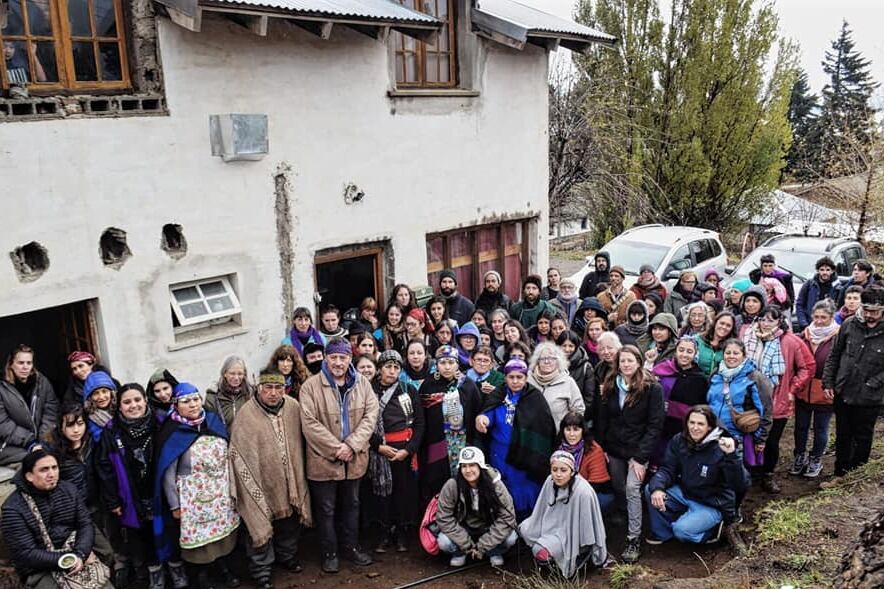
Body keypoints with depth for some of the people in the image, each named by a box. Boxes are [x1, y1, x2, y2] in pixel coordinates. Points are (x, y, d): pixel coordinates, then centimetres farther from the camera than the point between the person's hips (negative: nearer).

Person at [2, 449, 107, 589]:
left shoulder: (69, 489, 3)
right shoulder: (13, 508, -10)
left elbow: (86, 525, 1)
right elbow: (26, 554, -14)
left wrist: (80, 555, -16)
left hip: (75, 557, 3)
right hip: (40, 570, -3)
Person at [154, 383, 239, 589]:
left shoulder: (214, 422, -2)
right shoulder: (172, 434, -15)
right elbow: (168, 473, -10)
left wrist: (232, 487, 9)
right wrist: (174, 505, -7)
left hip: (221, 492, 4)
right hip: (194, 496, -4)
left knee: (223, 528, 14)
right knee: (198, 533, 8)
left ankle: (222, 565, 37)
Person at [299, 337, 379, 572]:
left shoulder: (362, 383, 1)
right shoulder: (311, 386, -10)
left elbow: (370, 416, -5)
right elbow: (309, 423, -15)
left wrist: (352, 445, -16)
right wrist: (336, 448, -18)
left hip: (354, 459, 3)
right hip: (324, 460, -3)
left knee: (351, 505, 18)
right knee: (326, 509, 10)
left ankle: (351, 547, 36)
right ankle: (329, 552, 28)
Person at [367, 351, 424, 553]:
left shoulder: (409, 391, 3)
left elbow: (419, 423, 2)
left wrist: (409, 449, -8)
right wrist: (378, 446, -11)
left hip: (406, 449, 1)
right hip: (379, 449, 0)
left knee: (405, 491, 5)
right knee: (383, 491, 4)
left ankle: (401, 534, 21)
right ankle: (387, 534, 19)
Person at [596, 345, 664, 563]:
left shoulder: (652, 388, -9)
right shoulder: (610, 386, 5)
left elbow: (655, 425, -11)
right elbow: (602, 419, 8)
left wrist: (641, 457, -14)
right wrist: (602, 448, -1)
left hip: (638, 449, -4)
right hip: (614, 448, 5)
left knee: (632, 489, -12)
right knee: (619, 490, 8)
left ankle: (634, 540, -4)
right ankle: (623, 527, 26)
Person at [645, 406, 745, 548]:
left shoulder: (720, 448, -22)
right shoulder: (679, 441, -8)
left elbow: (738, 485, -29)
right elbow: (667, 469, -8)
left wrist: (731, 455, -44)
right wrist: (657, 488, -30)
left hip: (712, 504, -5)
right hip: (684, 493, 5)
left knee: (682, 530, -25)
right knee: (650, 491, -13)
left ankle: (713, 530, 8)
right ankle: (662, 534, 9)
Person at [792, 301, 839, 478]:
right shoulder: (805, 334, 0)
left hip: (824, 392, -3)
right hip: (803, 390, 3)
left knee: (820, 428, 13)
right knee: (801, 426, 15)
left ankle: (816, 460, 30)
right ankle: (799, 457, 32)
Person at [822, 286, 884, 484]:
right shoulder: (849, 324, -4)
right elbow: (834, 355, 5)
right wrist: (828, 383, 2)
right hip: (843, 393, 3)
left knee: (862, 439, 13)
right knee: (842, 437, 17)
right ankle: (840, 474, 32)